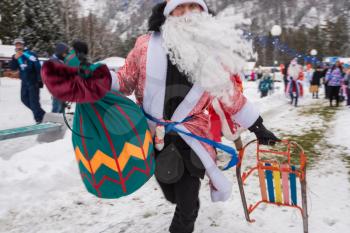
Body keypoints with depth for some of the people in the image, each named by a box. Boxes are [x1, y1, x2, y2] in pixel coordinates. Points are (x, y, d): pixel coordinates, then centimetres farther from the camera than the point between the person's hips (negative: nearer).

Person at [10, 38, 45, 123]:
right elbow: (13, 68, -2)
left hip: (33, 81, -8)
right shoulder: (16, 56, 7)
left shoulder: (30, 55, -16)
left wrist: (39, 80, -19)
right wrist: (15, 59, -18)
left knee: (34, 100, -8)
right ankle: (40, 113, 25)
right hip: (24, 81, 8)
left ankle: (39, 118, 4)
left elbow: (38, 68, -18)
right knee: (24, 99, 12)